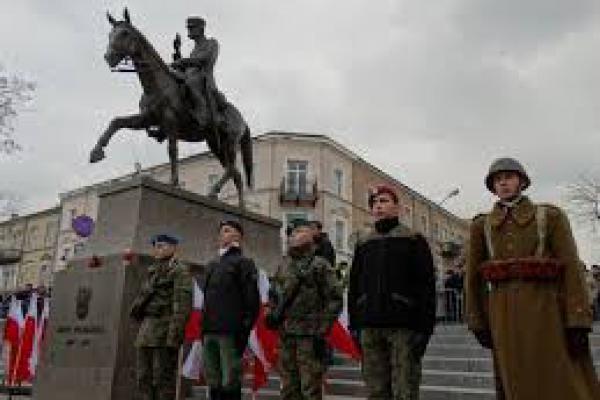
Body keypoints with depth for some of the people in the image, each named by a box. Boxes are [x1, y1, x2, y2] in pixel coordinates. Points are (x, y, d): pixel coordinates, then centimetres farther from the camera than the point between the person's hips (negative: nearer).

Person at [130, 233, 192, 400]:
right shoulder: (153, 272, 22)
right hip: (146, 333, 8)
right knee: (144, 380, 5)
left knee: (163, 381, -8)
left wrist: (174, 336, -22)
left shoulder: (180, 271, -2)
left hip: (165, 331, -8)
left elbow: (182, 305, -13)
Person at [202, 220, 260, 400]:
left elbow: (251, 298, -8)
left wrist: (245, 329, -14)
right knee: (213, 382, 12)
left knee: (230, 382, -3)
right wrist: (204, 328, 16)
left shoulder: (243, 262, -1)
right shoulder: (212, 264, 21)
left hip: (230, 331, -7)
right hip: (210, 331, 7)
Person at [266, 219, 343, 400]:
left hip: (309, 336, -6)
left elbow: (335, 299, -6)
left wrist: (322, 330, -11)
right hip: (286, 336, 6)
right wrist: (272, 314, 5)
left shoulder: (320, 265, -2)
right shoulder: (286, 268, 17)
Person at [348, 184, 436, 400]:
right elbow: (354, 287, 17)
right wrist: (354, 325, 10)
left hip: (403, 325, -4)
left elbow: (426, 286, -3)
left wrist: (424, 328, -10)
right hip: (369, 327, 4)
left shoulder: (413, 240, 4)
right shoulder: (363, 244, 16)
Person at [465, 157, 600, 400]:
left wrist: (578, 322, -12)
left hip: (547, 310, -2)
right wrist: (478, 322, 4)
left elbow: (572, 267, -4)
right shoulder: (482, 225, 9)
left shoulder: (550, 216, 4)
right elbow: (474, 277, 8)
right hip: (505, 315, 2)